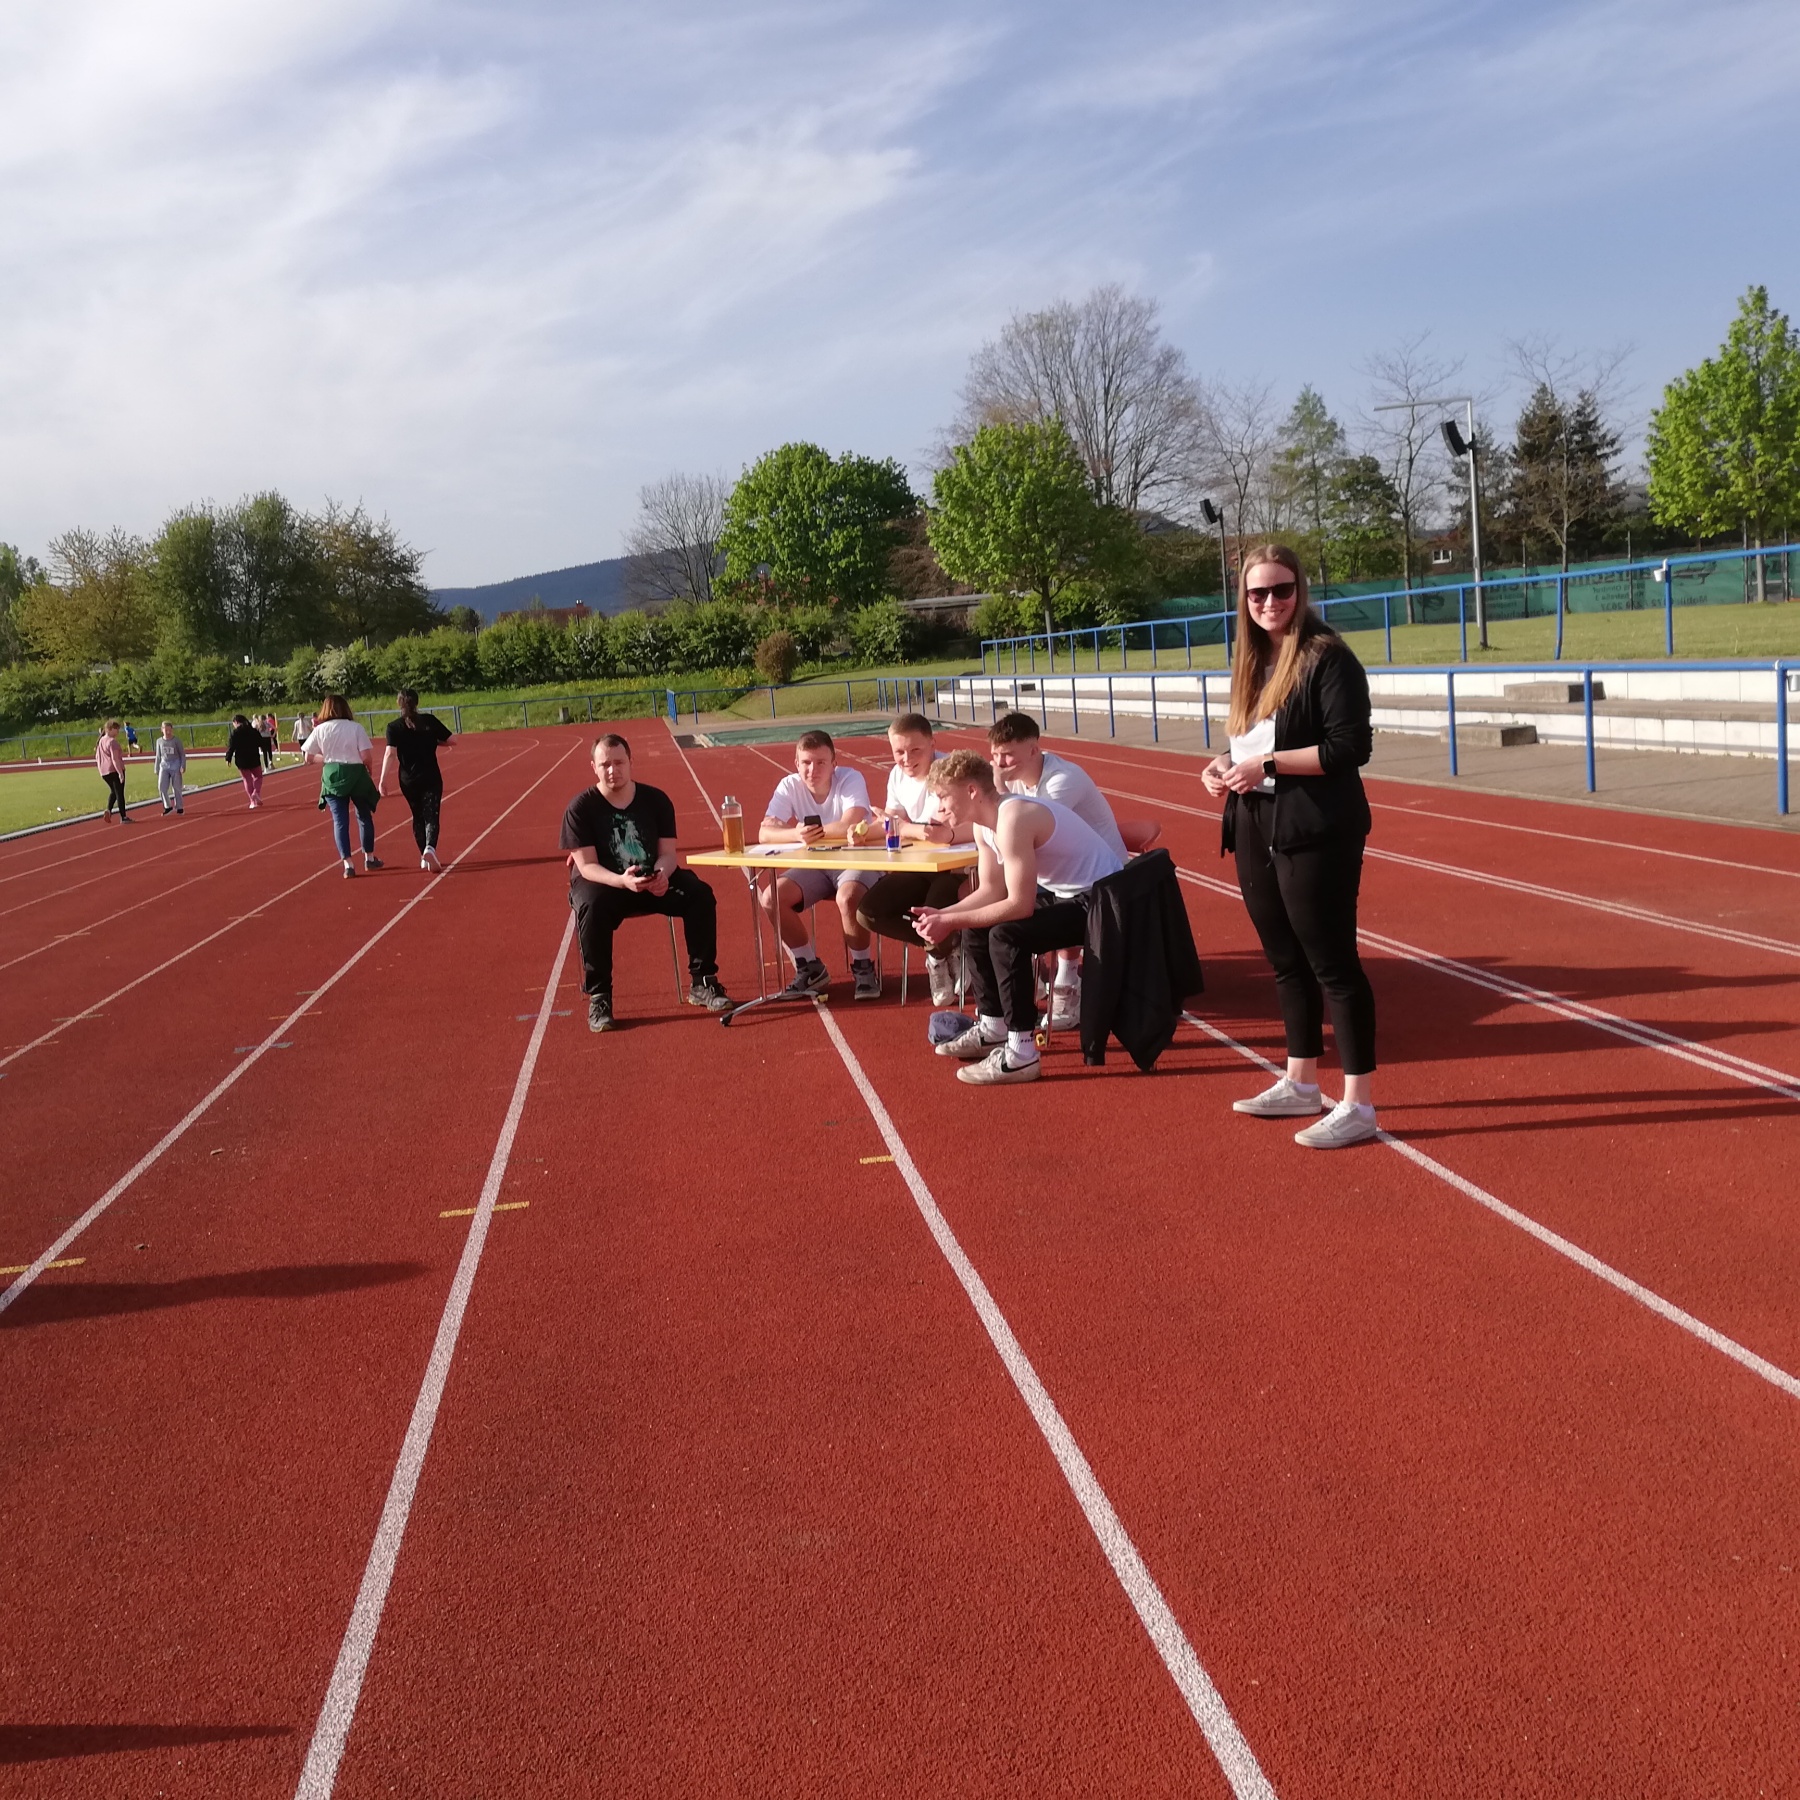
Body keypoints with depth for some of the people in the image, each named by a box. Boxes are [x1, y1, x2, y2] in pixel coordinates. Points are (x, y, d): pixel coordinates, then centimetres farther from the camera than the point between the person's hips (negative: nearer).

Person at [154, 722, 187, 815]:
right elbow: (158, 756, 15)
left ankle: (179, 807, 13)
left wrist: (183, 766, -9)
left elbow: (182, 755, 1)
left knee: (176, 788, 2)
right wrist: (157, 769, 14)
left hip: (175, 766, -3)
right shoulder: (159, 741, 8)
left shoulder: (176, 741, -2)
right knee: (162, 787, -9)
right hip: (164, 766, 3)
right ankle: (168, 806, 3)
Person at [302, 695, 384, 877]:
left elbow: (308, 757, 0)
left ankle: (348, 864, -2)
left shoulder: (320, 730, -1)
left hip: (332, 776, 1)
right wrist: (370, 770, 9)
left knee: (340, 820, 5)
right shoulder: (356, 728, -6)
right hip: (356, 774, -1)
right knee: (364, 816, 17)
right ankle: (369, 858, 27)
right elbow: (367, 756, -10)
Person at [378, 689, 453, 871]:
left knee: (418, 817, 16)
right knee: (431, 815, -2)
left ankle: (424, 857, 20)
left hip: (408, 780, 1)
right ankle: (430, 848, -27)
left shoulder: (394, 726, -5)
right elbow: (450, 741, 1)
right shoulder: (430, 720, -2)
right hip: (431, 777, -1)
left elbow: (390, 753, -14)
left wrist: (383, 779, -12)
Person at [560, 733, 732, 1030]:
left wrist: (662, 873, -28)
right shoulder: (581, 808, -9)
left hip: (653, 880, 3)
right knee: (591, 906, -38)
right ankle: (598, 998, -26)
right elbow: (586, 866, -15)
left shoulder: (656, 799, 0)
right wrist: (622, 881, -35)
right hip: (602, 882, -3)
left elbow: (667, 852, -3)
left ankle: (701, 983, -7)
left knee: (700, 894, -21)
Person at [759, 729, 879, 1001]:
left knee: (847, 897, -36)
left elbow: (852, 825, -31)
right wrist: (797, 834, -36)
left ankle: (863, 968, -9)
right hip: (815, 866, 5)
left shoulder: (851, 779, -16)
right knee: (771, 897, -17)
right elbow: (765, 833, -16)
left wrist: (812, 831, -21)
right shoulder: (789, 786, -6)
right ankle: (810, 969, 1)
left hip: (855, 861, -5)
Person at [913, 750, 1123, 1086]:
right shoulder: (984, 823, 4)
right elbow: (991, 891, 8)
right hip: (1064, 893, 11)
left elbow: (1020, 905, -29)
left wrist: (951, 922, -23)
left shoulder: (1012, 819, -26)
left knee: (1006, 936, -27)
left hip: (1100, 898, -11)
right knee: (978, 927, 14)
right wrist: (943, 914, -7)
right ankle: (993, 1029, 24)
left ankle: (1021, 1055, -21)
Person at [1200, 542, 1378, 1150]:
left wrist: (1268, 765, -20)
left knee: (1333, 965, -4)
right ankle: (1300, 1085, 28)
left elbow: (1351, 746, -19)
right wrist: (1224, 765, 2)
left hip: (1315, 835, -8)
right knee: (1286, 963, 16)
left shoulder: (1327, 656, -12)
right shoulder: (1254, 663, 13)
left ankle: (1358, 1106, 2)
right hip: (1256, 833, 8)